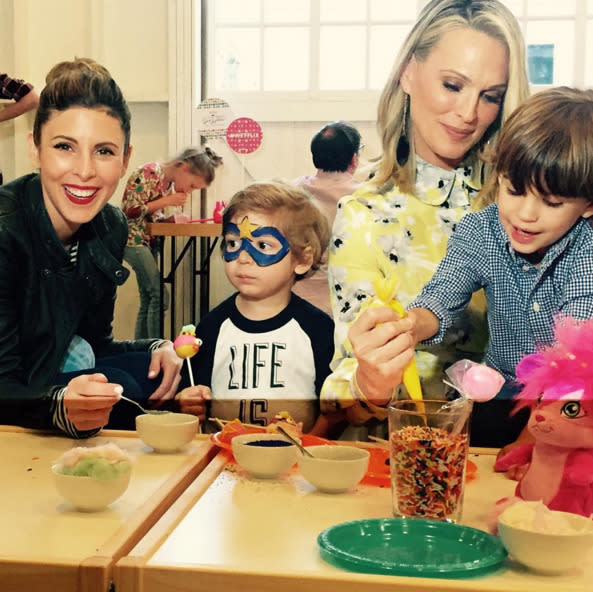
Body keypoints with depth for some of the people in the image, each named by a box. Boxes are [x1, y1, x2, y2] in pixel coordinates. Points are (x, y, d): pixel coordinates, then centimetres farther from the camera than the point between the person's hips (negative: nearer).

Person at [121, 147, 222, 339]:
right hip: (133, 239, -9)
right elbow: (131, 211, -20)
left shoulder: (171, 183, 8)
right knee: (160, 296, -14)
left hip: (149, 242, 9)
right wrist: (167, 201, -18)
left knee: (148, 300, 8)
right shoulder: (150, 173, -18)